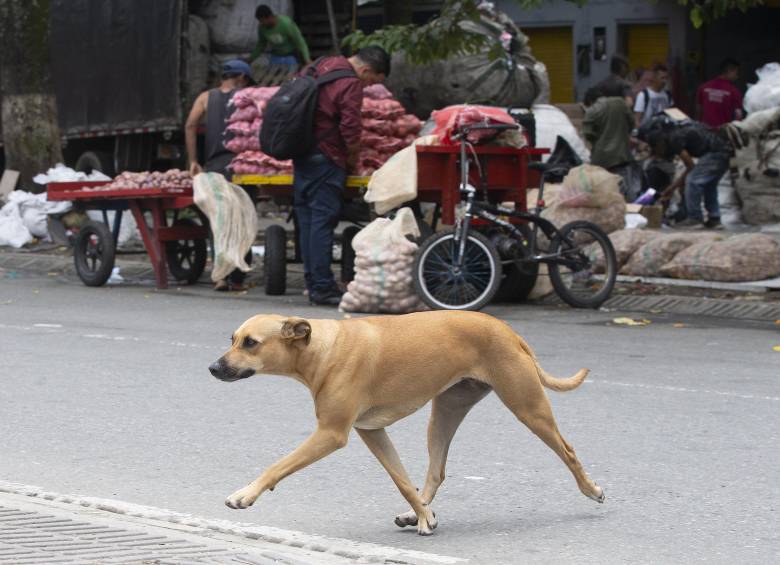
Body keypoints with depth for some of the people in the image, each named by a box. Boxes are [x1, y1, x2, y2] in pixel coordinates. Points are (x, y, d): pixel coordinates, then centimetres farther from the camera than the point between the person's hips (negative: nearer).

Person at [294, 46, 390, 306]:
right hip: (326, 159, -9)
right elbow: (350, 126, -18)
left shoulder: (322, 65, 12)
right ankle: (322, 287, -9)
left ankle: (313, 282, 14)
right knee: (323, 218, -8)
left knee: (307, 219, 10)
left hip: (302, 153, 9)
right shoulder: (351, 84, -15)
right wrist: (353, 156, 1)